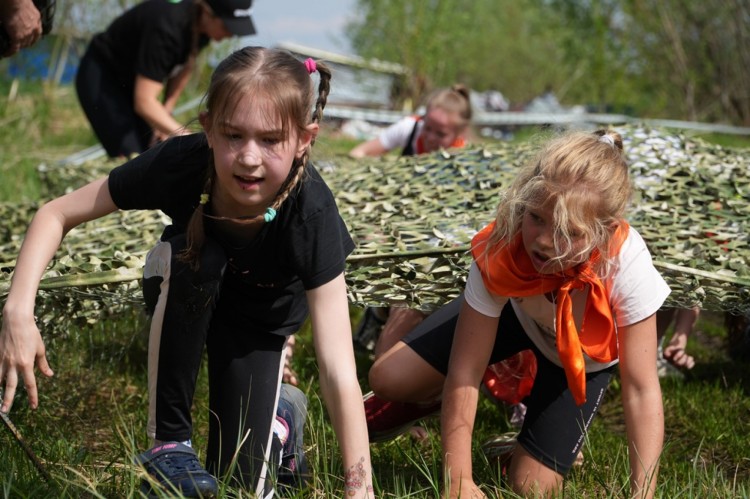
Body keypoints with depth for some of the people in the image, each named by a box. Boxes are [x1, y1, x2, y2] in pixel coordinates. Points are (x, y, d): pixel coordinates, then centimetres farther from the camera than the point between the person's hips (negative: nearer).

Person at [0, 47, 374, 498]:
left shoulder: (311, 213, -39)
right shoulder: (180, 163, -36)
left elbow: (339, 369, -41)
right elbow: (57, 215, -23)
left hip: (261, 318, -1)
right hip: (185, 295, 1)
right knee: (193, 257, -36)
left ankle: (276, 401, 24)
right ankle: (169, 440, -17)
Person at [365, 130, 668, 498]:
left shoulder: (626, 264, -43)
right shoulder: (500, 250, -38)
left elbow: (642, 389, -37)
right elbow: (464, 372, -33)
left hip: (588, 352, -1)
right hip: (514, 310, 1)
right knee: (388, 379, -12)